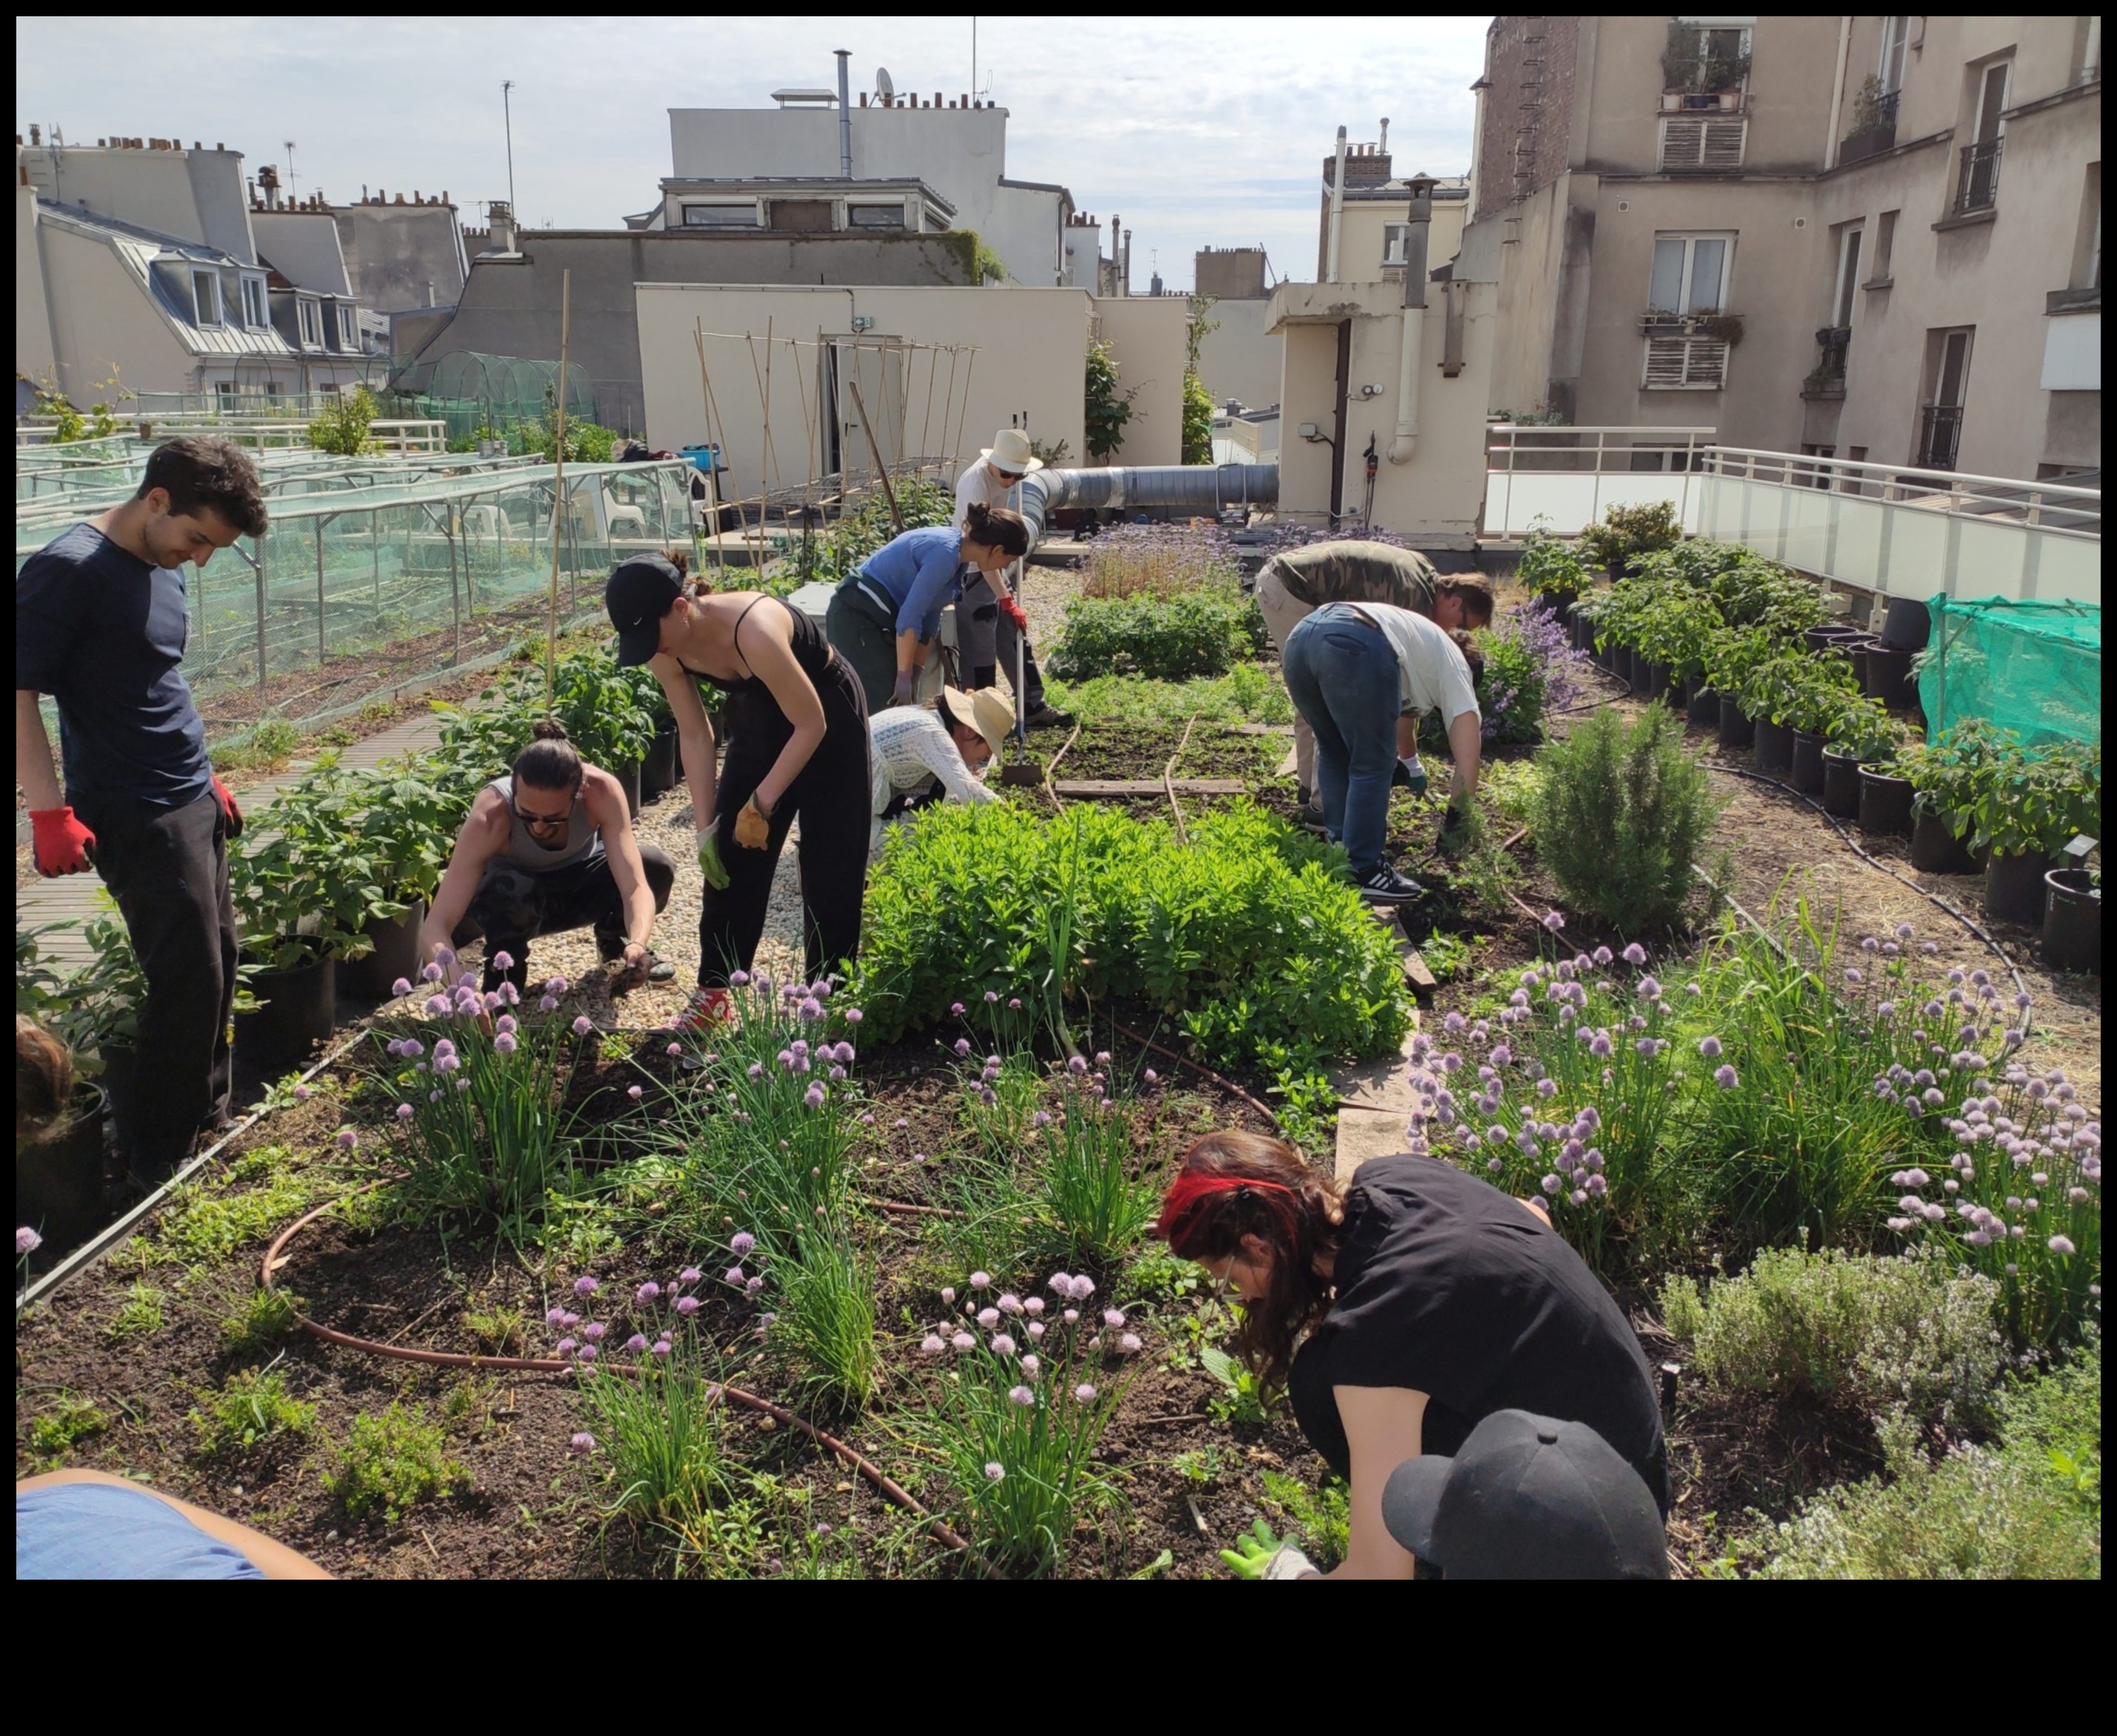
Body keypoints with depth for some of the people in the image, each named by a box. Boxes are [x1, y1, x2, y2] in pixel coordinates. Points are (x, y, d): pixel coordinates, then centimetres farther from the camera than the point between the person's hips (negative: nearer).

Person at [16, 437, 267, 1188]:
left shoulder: (162, 569, 11)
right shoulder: (67, 571, -15)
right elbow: (20, 694, -17)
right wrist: (50, 814, -22)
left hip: (192, 804, 8)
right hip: (135, 817, -8)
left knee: (216, 963, 13)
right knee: (188, 978, -5)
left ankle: (207, 1116, 29)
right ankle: (159, 1164, 10)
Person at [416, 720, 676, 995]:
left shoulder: (601, 790, -34)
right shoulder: (490, 818, -38)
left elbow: (635, 886, -37)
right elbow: (434, 928, -41)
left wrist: (636, 946, -57)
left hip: (577, 877, 3)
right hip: (517, 900, -3)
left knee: (657, 869, -25)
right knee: (508, 892, -38)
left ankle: (615, 944, 7)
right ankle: (503, 981, -9)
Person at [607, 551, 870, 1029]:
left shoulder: (754, 632, -39)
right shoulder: (665, 649, -18)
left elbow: (811, 725, -28)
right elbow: (694, 734, -6)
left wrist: (760, 804, -23)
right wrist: (705, 826, -9)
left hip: (827, 720, -6)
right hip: (759, 719, 6)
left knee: (828, 864, -5)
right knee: (729, 860, 3)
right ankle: (714, 990, 13)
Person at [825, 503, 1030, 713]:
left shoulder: (957, 553, 7)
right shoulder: (946, 553, -22)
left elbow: (929, 617, 10)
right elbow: (909, 617, -24)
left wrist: (914, 675, 8)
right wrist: (904, 678, -19)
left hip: (879, 619, 10)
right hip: (858, 616, -10)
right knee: (884, 711, -10)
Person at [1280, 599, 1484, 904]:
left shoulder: (1420, 643, 43)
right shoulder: (1454, 667, 23)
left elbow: (1405, 715, 58)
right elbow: (1468, 755, 11)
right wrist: (1457, 819, 21)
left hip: (1300, 637, 8)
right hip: (1354, 648, -8)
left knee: (1334, 753, 25)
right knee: (1372, 765, 8)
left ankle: (1340, 856, 31)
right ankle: (1361, 875, 11)